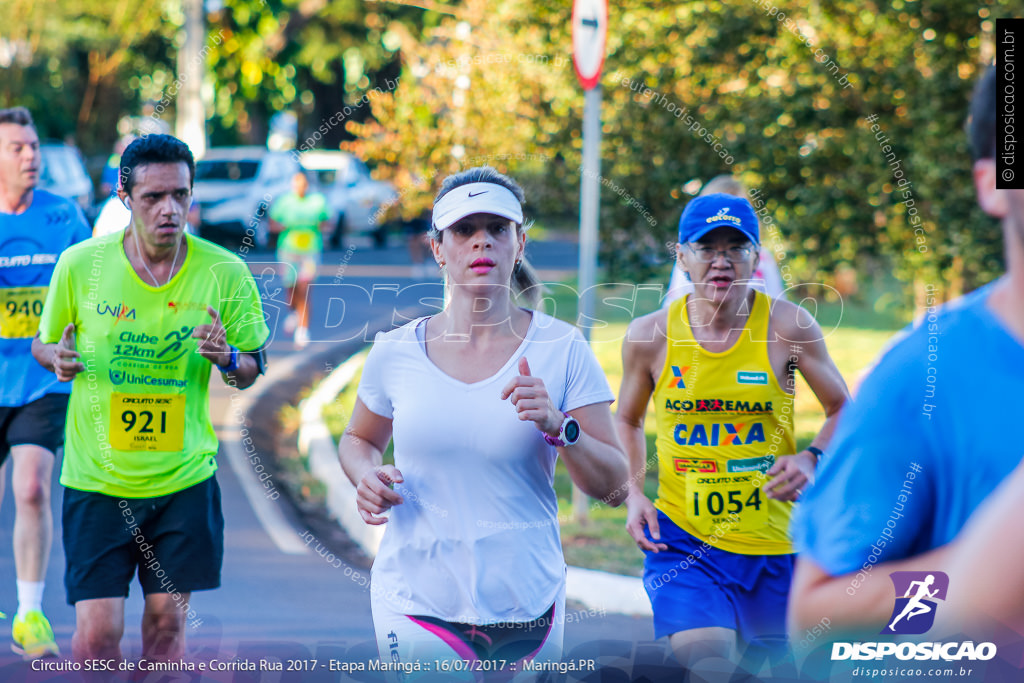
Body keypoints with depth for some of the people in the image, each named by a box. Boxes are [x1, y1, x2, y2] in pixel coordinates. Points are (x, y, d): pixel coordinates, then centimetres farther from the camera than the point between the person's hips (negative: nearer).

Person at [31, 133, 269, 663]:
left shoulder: (225, 273, -5)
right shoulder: (79, 265, -7)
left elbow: (252, 369, 5)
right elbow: (42, 343, 8)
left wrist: (226, 358, -18)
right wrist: (58, 357, -15)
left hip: (185, 478, 1)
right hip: (97, 477, -1)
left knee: (166, 620, 9)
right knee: (97, 629, -6)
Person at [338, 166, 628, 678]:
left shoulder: (562, 350, -2)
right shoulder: (395, 353, 1)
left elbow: (614, 487, -3)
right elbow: (358, 439, 21)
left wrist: (557, 426, -20)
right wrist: (367, 476, -2)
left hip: (526, 610, 0)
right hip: (417, 603, 0)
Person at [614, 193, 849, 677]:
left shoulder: (787, 327, -6)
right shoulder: (649, 336, -3)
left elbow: (843, 411, 6)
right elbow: (627, 421, 15)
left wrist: (812, 459, -14)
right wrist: (634, 495, -1)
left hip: (773, 541, 1)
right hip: (681, 536, -1)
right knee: (704, 660, -22)